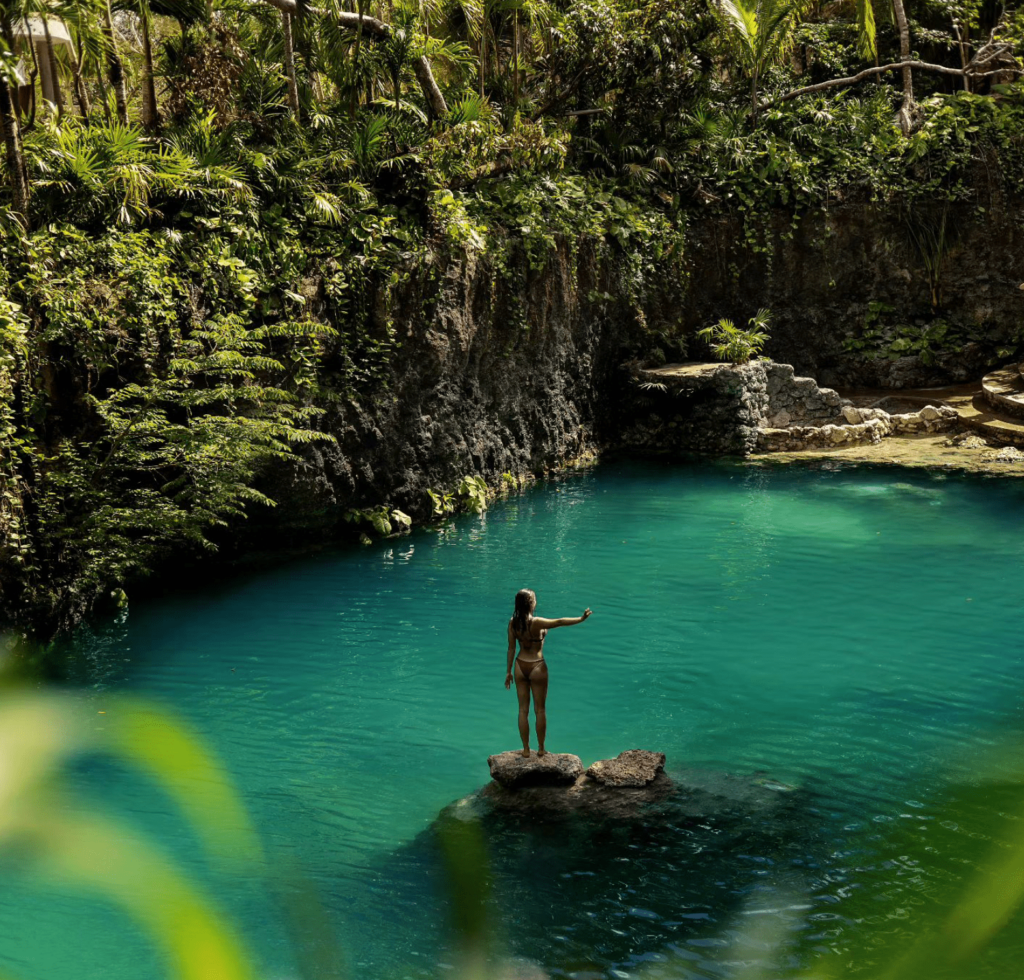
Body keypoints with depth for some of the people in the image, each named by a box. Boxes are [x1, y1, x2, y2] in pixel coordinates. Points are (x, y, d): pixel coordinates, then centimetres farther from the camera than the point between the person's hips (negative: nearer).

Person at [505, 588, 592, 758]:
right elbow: (559, 622, -29)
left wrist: (508, 671, 8)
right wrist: (581, 619, -24)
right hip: (537, 668, -4)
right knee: (540, 710, 10)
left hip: (520, 667, 4)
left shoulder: (513, 623, -5)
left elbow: (511, 648, 1)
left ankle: (526, 750, 18)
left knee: (523, 710, 12)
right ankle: (541, 749, 20)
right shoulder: (536, 622, -21)